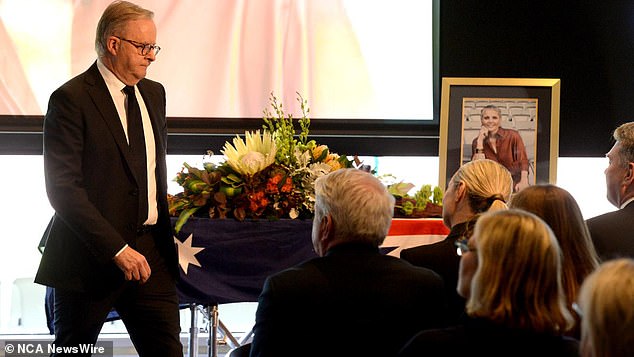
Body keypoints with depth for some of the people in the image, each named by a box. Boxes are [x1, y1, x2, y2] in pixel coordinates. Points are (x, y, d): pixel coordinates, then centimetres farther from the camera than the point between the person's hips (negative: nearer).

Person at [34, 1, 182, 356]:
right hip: (91, 256, -6)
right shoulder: (71, 100, -11)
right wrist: (117, 250, -21)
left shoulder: (154, 94, 13)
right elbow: (63, 188, -17)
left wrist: (164, 204, 7)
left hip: (149, 249, 6)